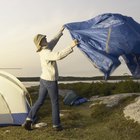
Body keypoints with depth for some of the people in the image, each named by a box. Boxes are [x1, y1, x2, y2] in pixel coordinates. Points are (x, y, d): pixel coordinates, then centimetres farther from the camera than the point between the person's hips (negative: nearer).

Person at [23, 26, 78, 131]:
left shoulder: (43, 50, 4)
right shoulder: (46, 53, -24)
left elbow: (52, 43, 21)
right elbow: (59, 56, -43)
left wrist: (60, 32, 28)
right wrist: (71, 46, -42)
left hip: (43, 79, 9)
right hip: (51, 81, -8)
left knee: (40, 101, 13)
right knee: (55, 103, 5)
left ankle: (28, 121, 8)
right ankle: (56, 125, 16)